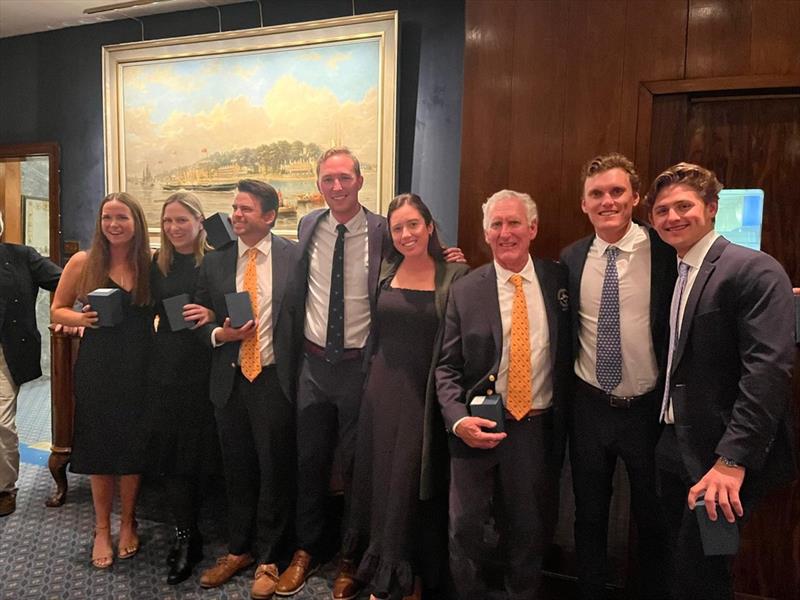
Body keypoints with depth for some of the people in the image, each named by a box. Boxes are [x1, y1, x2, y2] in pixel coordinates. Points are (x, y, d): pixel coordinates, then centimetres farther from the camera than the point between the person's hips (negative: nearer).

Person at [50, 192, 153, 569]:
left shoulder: (151, 265, 0)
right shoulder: (83, 262, -2)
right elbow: (56, 310, 5)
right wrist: (82, 318, -14)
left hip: (138, 368, 0)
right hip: (96, 368, 0)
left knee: (133, 446, 9)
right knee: (98, 446, 10)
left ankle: (127, 523, 30)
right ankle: (102, 529, 28)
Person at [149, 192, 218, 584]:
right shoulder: (158, 265, 10)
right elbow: (151, 311, 11)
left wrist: (212, 314, -23)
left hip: (205, 368, -4)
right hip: (167, 369, 4)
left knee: (200, 448, 4)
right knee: (171, 451, 6)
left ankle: (187, 537, 22)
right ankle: (186, 536, 19)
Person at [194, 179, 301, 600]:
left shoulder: (293, 257, -5)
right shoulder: (214, 260, 5)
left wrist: (299, 372, -8)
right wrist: (219, 334, -11)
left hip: (275, 379, -3)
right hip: (229, 380, 3)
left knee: (274, 471, 8)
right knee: (237, 470, 16)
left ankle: (267, 559, 27)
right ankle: (238, 550, 36)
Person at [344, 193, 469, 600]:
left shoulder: (455, 276, -6)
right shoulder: (384, 272, 5)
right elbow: (373, 328, 12)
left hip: (426, 394, -3)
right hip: (384, 387, 4)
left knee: (416, 483, 6)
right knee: (382, 478, 13)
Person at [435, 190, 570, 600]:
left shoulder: (559, 281, 1)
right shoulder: (464, 291, -3)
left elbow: (568, 355, 8)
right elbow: (447, 366, -2)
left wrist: (564, 421, 2)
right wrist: (457, 419, -16)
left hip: (538, 428, 1)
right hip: (478, 428, -1)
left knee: (529, 531, 16)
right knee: (465, 528, 6)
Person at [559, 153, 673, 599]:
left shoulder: (665, 250, -10)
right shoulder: (572, 258, 0)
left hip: (649, 408, -2)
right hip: (589, 407, 3)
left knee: (654, 519, 17)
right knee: (589, 516, 18)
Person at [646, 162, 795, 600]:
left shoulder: (755, 270, -12)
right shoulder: (673, 275, 12)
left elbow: (769, 368, -22)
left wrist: (733, 460, -26)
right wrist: (666, 441, 8)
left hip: (723, 456, -7)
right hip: (676, 449, 7)